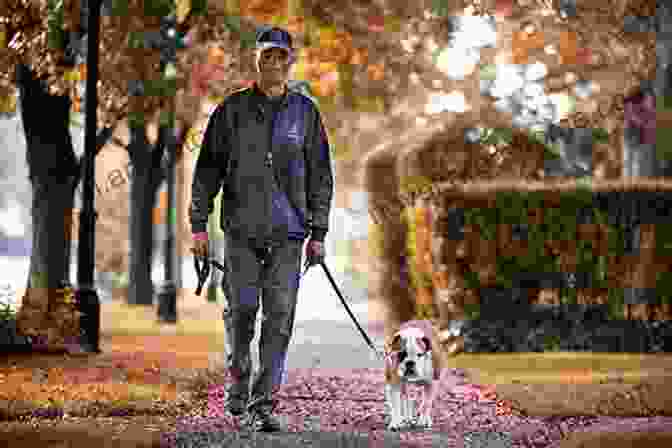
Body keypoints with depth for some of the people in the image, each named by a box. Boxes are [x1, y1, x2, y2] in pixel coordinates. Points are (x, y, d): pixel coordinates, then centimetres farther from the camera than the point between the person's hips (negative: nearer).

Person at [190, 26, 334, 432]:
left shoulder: (305, 112, 8)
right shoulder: (233, 109, 6)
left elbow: (320, 175, 10)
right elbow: (209, 168, 7)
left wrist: (318, 233, 5)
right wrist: (199, 223, 1)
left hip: (288, 231, 0)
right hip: (241, 229, 0)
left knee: (279, 317, -5)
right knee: (242, 309, -1)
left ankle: (263, 404, -1)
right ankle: (239, 375, 27)